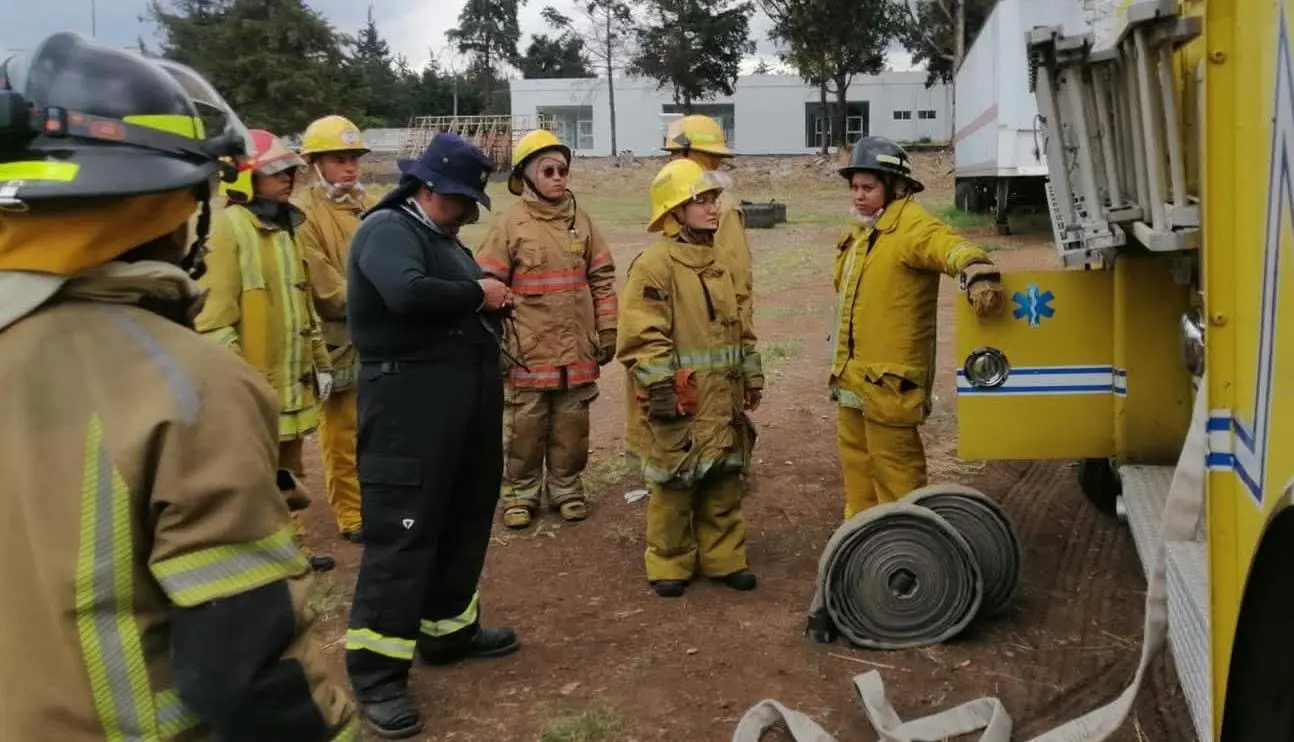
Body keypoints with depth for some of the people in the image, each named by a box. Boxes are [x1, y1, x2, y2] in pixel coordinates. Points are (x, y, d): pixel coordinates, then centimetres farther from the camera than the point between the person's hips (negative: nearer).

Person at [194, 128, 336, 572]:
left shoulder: (287, 225, 15)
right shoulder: (229, 225, -12)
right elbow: (215, 306, -17)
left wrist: (319, 359, 19)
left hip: (290, 370, 8)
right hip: (250, 376, -8)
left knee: (286, 463, 18)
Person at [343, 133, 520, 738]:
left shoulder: (440, 236, 20)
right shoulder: (387, 228, -11)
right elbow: (408, 294, -30)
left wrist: (489, 305, -2)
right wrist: (476, 294, -16)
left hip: (466, 401, 10)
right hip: (410, 403, -10)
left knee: (465, 519, 17)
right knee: (403, 532, -6)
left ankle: (447, 630, 33)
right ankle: (376, 672, 4)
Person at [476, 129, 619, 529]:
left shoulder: (580, 219, 6)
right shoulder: (509, 223, -5)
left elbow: (602, 278, 10)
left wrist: (607, 331, 7)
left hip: (577, 347, 3)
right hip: (528, 349, -3)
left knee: (572, 425, 11)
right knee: (524, 426, 6)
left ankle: (567, 488, 27)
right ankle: (520, 492, 21)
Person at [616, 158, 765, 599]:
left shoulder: (718, 264, 14)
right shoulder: (654, 264, -12)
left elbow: (739, 325, 20)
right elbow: (643, 336, -17)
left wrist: (752, 377, 18)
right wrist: (660, 389, -20)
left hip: (724, 400, 7)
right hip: (681, 402, -7)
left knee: (724, 484, 13)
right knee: (674, 485, 3)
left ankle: (723, 558, 26)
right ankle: (668, 566, 16)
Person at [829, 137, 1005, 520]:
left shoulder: (911, 227, -15)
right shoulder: (860, 233, 15)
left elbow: (948, 244, -36)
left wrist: (978, 271, -59)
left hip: (889, 378, -10)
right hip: (852, 377, 10)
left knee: (894, 467, -1)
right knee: (856, 462, 21)